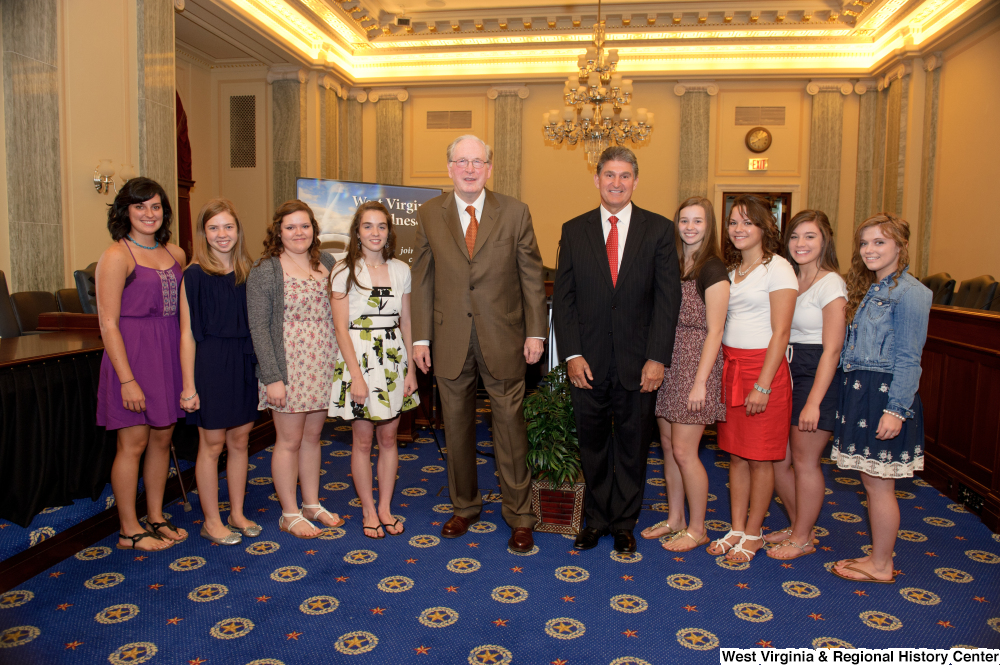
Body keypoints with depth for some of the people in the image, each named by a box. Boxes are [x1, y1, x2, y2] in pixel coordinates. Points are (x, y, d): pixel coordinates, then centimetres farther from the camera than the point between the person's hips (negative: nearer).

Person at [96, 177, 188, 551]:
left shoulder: (175, 254, 10)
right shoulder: (117, 256, -8)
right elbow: (108, 323, -12)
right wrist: (127, 380, -17)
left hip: (170, 355, 6)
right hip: (133, 355, -6)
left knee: (162, 438, 12)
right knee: (133, 444, 1)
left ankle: (156, 518, 26)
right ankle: (129, 531, 15)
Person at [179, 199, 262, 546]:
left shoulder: (246, 272, 7)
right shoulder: (195, 275, -8)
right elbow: (188, 333, -10)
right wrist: (188, 385, -13)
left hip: (243, 364, 5)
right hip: (210, 364, -5)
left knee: (239, 440, 12)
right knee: (212, 444, 5)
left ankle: (236, 514, 27)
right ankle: (212, 521, 19)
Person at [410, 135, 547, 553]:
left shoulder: (515, 213, 0)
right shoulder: (429, 215, 3)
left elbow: (532, 275, 1)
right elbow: (423, 279, 5)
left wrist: (535, 332, -4)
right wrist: (420, 337, 2)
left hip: (502, 339, -1)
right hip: (450, 341, 2)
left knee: (509, 425, 5)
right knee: (457, 426, 13)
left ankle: (518, 517, 21)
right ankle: (465, 507, 32)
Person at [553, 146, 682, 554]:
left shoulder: (659, 229, 1)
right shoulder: (574, 230, 5)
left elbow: (668, 297, -2)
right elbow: (563, 298, 2)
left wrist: (657, 358, -9)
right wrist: (572, 355, -6)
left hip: (638, 363, -1)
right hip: (588, 362, 1)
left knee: (632, 447, 12)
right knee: (592, 446, 12)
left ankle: (624, 523, 29)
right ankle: (596, 520, 30)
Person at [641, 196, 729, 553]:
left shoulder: (713, 269, -9)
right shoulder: (672, 264, 12)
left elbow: (714, 331, -12)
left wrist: (700, 381, -16)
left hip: (695, 363, -7)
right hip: (667, 362, 7)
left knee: (683, 451, -3)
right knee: (668, 445, 12)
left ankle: (697, 529, 15)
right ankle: (675, 519, 27)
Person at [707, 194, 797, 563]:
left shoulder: (777, 267, -7)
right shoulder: (730, 269, 14)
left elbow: (780, 332, -12)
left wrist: (762, 385, -16)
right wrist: (721, 371, 4)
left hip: (763, 368, -6)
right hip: (729, 366, 6)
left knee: (759, 458, 3)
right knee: (736, 454, 11)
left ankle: (754, 534, 18)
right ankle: (737, 529, 22)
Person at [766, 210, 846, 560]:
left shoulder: (831, 284, -10)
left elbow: (831, 350, -15)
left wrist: (813, 401, -18)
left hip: (817, 375, -7)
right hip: (785, 372, 7)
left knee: (804, 460, 3)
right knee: (777, 458, 11)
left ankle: (803, 538, 20)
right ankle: (797, 526, 31)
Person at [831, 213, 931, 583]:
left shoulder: (909, 292, -12)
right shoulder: (868, 289, 14)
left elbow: (907, 359, -15)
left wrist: (896, 410, -17)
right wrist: (853, 391, 10)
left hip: (884, 395, -8)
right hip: (860, 391, 9)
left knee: (879, 484, 1)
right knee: (871, 481, 15)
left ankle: (881, 567, 15)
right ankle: (878, 556, 27)